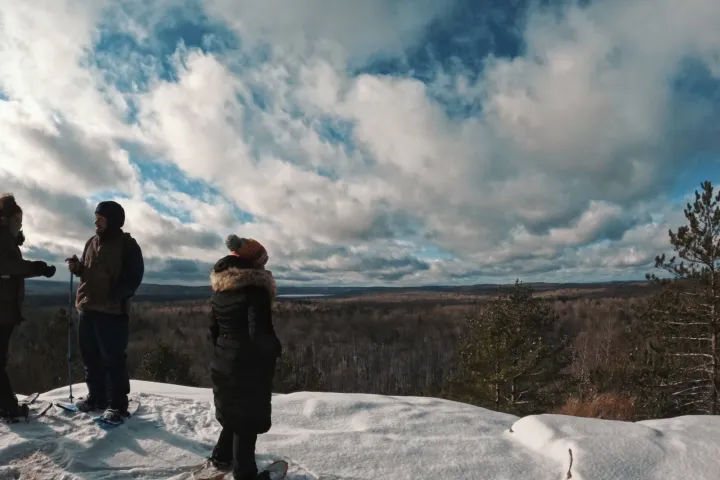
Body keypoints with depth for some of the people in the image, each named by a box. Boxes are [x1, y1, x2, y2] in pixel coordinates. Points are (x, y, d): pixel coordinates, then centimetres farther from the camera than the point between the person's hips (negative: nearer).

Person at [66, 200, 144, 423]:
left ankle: (117, 405, 5)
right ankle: (96, 397, 28)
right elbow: (86, 271, 24)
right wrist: (76, 267, 2)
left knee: (113, 359, -3)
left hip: (112, 311, -7)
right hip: (87, 308, 7)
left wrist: (116, 296, -18)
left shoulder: (127, 245, -5)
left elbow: (134, 277, -9)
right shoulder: (92, 242, 14)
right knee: (90, 357, 14)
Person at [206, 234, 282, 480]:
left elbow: (213, 329, 12)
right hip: (250, 366, -8)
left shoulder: (219, 291, 6)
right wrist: (276, 349, -8)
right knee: (248, 418, 5)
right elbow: (260, 331, -26)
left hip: (223, 364, 8)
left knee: (233, 414, 25)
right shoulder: (255, 289, -20)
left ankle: (221, 457, 39)